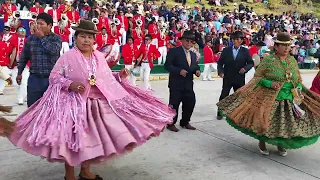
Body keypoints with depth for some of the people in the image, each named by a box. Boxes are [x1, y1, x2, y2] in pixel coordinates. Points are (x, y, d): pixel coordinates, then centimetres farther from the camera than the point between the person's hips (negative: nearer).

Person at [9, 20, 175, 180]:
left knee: (92, 137, 12)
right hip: (74, 103, -5)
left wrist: (119, 75, -1)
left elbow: (106, 77, 15)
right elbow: (54, 77, -7)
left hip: (97, 103, 5)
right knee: (73, 138, 3)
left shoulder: (99, 57, 7)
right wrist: (70, 84, -22)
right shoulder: (67, 56, -8)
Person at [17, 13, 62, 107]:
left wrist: (42, 37, -12)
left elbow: (53, 50, -22)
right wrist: (19, 72, 15)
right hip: (34, 78, 2)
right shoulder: (31, 38, 5)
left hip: (51, 78, -2)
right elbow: (24, 56, 13)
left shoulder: (56, 38, -2)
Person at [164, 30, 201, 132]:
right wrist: (179, 71, -23)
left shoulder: (193, 54, 17)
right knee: (174, 104, 0)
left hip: (188, 84, 7)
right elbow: (167, 65, -12)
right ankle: (171, 124, 16)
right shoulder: (173, 51, -6)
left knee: (190, 103, 8)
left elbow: (195, 66, 21)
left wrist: (197, 71, -2)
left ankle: (185, 122, 27)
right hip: (176, 84, -6)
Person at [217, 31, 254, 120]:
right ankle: (220, 113, 17)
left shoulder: (245, 51, 1)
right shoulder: (226, 50, 1)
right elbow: (220, 62, 3)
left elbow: (251, 63, 3)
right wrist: (220, 71, -12)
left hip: (239, 79, 0)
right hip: (227, 78, 0)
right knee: (223, 96, 4)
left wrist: (245, 68, -17)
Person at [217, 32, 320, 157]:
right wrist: (269, 83, -19)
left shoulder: (293, 61, 7)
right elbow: (257, 77, -4)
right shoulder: (268, 60, -8)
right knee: (265, 122, 2)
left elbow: (299, 80, 16)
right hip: (269, 99, -4)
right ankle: (262, 142, 31)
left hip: (290, 100, 4)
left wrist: (299, 90, -2)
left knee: (287, 123, 7)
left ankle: (281, 144, 34)